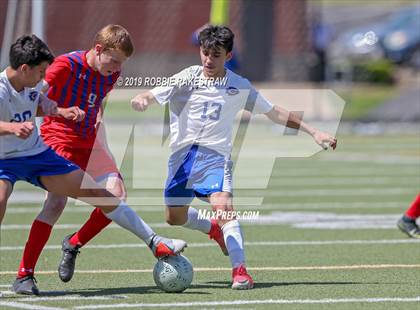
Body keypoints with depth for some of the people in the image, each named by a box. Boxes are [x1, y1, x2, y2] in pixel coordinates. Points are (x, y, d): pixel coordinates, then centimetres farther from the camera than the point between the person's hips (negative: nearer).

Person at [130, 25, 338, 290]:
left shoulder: (239, 87, 0)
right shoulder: (187, 79, -5)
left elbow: (275, 113, 10)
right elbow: (149, 97, -13)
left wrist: (314, 132, 8)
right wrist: (141, 101, -40)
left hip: (216, 156, -2)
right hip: (183, 153, 2)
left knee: (223, 207, -25)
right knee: (174, 217, 10)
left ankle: (240, 270, -24)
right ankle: (212, 228, 41)